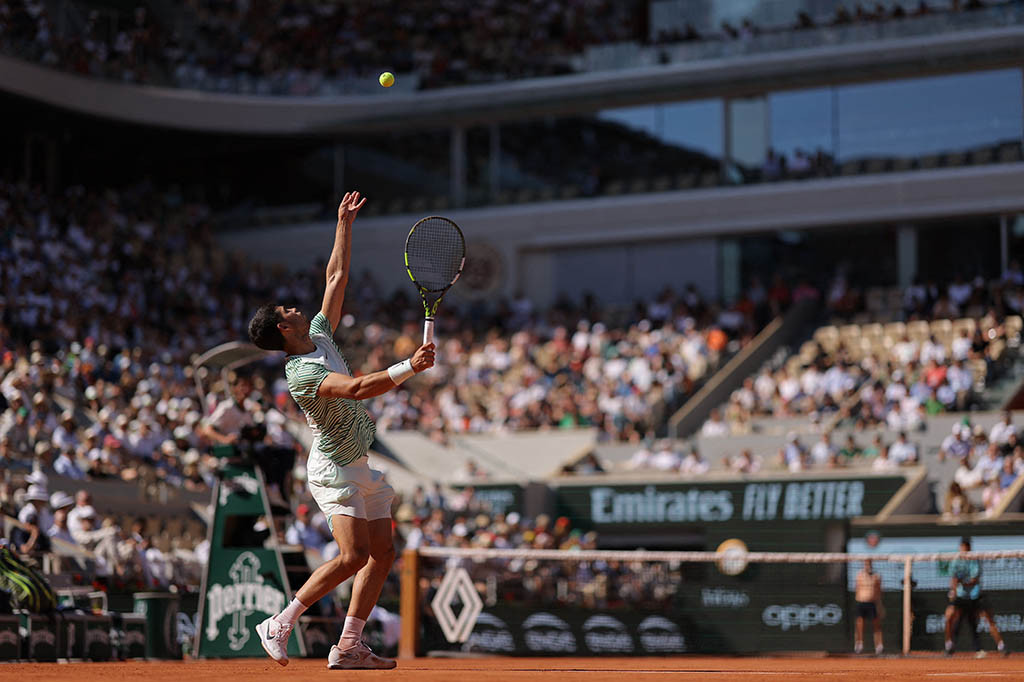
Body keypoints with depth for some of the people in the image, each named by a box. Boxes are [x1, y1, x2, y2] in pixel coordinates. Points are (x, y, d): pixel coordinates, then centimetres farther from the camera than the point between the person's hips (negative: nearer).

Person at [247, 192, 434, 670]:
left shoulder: (320, 335, 7)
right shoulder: (300, 372, -19)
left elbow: (336, 278, 14)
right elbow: (357, 388, -34)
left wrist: (344, 224, 14)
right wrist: (409, 367, -38)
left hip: (359, 467, 9)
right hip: (333, 469, -9)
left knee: (383, 552, 3)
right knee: (353, 555, -18)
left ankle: (348, 647, 3)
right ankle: (280, 625, -8)